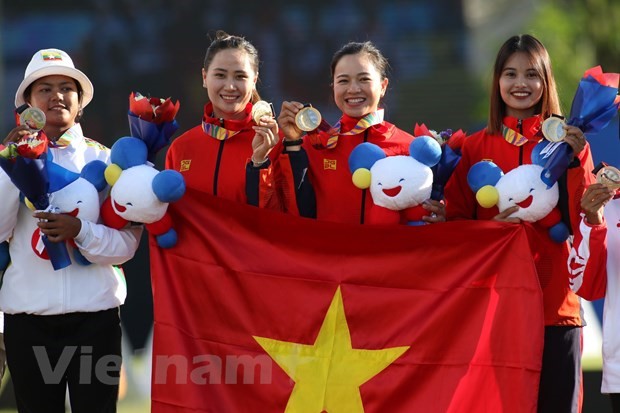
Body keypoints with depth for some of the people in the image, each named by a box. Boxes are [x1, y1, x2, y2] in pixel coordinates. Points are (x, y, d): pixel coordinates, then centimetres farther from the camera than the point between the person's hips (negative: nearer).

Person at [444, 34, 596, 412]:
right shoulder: (475, 148, 7)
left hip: (554, 306, 0)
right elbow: (454, 224, 5)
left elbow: (583, 223, -4)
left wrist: (574, 159, -15)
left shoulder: (568, 143, 6)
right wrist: (493, 228, -15)